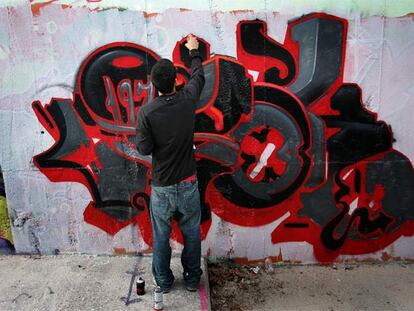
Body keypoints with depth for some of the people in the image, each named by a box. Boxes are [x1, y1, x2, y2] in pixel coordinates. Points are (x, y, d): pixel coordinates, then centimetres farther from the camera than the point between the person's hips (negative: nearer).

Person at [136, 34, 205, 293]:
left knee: (161, 236, 17)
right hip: (188, 183, 2)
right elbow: (198, 77, 11)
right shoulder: (188, 100, -9)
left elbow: (144, 149, -11)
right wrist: (194, 51, 27)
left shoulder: (147, 112, -16)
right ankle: (192, 279, 33)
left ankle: (163, 281, 35)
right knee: (191, 234, 18)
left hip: (162, 186, -1)